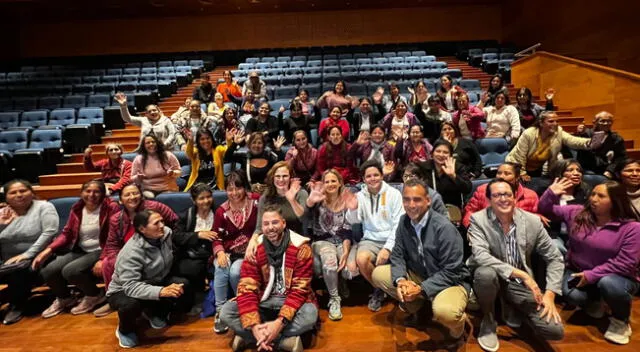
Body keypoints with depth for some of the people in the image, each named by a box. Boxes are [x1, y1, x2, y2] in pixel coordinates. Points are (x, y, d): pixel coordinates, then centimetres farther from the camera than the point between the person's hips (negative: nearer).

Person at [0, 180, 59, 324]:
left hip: (35, 258, -3)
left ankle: (17, 305, -8)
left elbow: (49, 233, -13)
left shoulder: (44, 207, -2)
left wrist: (28, 254, -19)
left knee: (19, 268, -32)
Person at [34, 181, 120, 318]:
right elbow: (66, 233, 10)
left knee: (70, 270, -26)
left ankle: (95, 295, 3)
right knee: (47, 271, -10)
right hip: (79, 250, 7)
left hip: (99, 251, -6)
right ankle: (64, 298, 21)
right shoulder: (76, 209, 7)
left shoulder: (111, 208, -13)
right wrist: (48, 250, -6)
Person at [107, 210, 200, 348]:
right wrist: (161, 291, -52)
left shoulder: (165, 234, -14)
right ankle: (125, 330, 0)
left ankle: (154, 313, 11)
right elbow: (131, 286, -39)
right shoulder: (131, 251, -32)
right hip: (123, 291, -5)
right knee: (131, 304, -40)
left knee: (185, 286, -19)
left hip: (154, 282, 6)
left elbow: (180, 238, 10)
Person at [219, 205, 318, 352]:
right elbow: (247, 288, -14)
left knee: (310, 314, -35)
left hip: (289, 301, -2)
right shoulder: (254, 248, -8)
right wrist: (254, 326, -28)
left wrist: (280, 322, -31)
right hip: (263, 302, 3)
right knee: (226, 311, -20)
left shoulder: (301, 247, -15)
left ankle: (248, 338, -22)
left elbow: (300, 290, -17)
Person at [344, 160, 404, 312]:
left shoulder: (394, 194, 0)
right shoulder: (360, 196, 7)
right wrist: (352, 210, -28)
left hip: (392, 240, -2)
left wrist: (388, 248, -16)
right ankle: (379, 289, 3)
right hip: (371, 239, 2)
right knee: (361, 259, -27)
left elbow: (398, 224, -5)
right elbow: (353, 221, -4)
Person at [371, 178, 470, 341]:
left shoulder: (444, 227, -25)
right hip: (418, 276, 6)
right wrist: (400, 280, -21)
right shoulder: (404, 221, -6)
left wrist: (421, 289, -27)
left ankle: (457, 320, 2)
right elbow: (398, 255, -2)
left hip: (450, 281, -6)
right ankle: (417, 307, 13)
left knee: (445, 311, -38)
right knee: (378, 274, -4)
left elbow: (451, 272, -23)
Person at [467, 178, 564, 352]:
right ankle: (488, 322, -8)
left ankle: (514, 308, 19)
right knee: (486, 273, -38)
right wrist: (521, 274, -31)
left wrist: (550, 294, -9)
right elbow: (480, 255, -28)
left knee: (555, 330, -14)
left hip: (520, 283, 2)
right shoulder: (478, 219, -15)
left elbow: (555, 258, 1)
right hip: (492, 277, -2)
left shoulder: (533, 221, -6)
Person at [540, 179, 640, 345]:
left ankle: (621, 320, -2)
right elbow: (546, 209, 3)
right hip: (578, 272, 2)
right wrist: (551, 193, -17)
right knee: (572, 294, -28)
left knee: (608, 284, -37)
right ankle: (593, 300, 13)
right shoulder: (577, 213, -5)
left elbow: (625, 262, -19)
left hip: (615, 277, -2)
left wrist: (592, 275, -22)